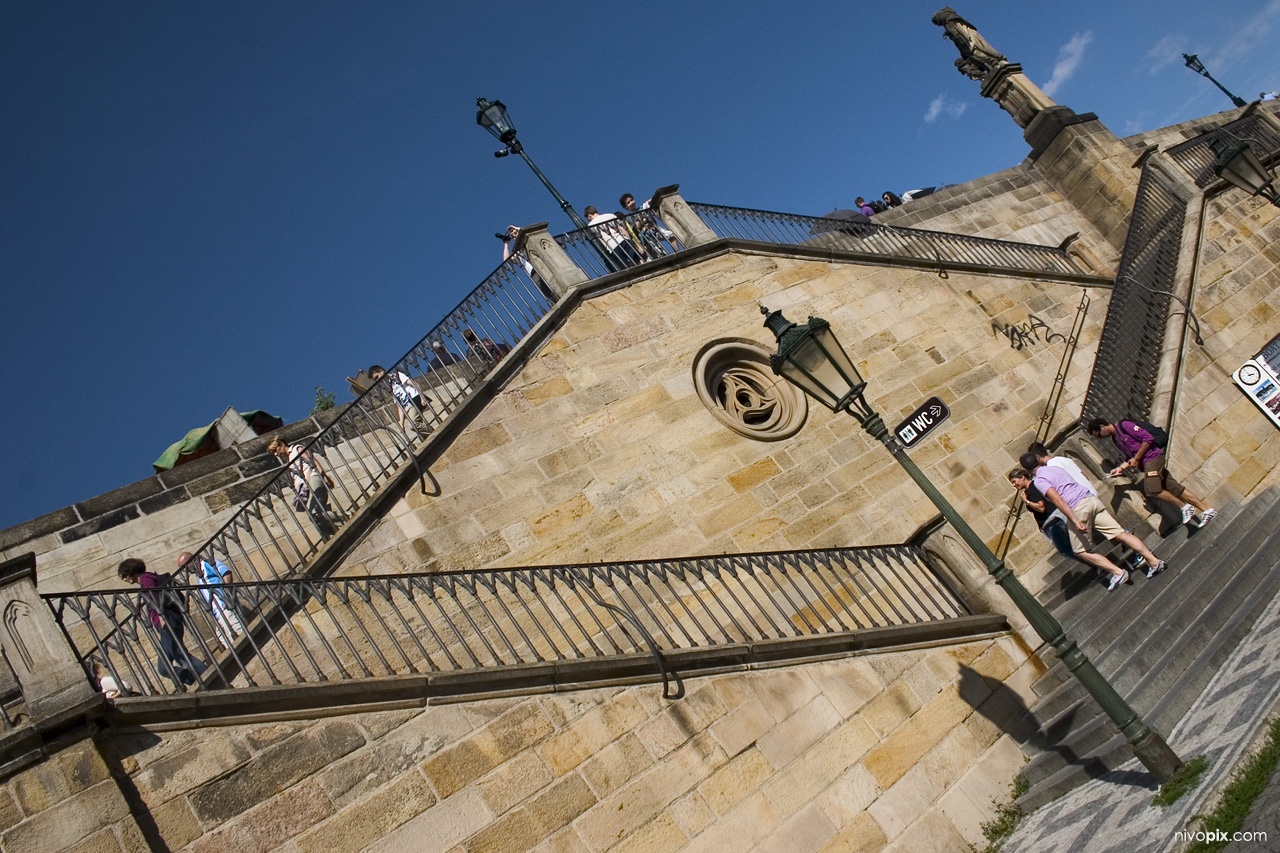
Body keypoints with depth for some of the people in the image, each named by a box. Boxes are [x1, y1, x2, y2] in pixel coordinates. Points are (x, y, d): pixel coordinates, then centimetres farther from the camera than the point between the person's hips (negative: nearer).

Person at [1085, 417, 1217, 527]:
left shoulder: (1124, 426, -10)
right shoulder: (1115, 439, 17)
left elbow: (1148, 438, -16)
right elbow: (1129, 458, 19)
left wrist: (1136, 459, -15)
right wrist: (1120, 468, 2)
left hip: (1153, 457, -9)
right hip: (1145, 463, 9)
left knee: (1152, 490, -20)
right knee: (1174, 488, 4)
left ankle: (1184, 507, -6)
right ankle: (1206, 509, 5)